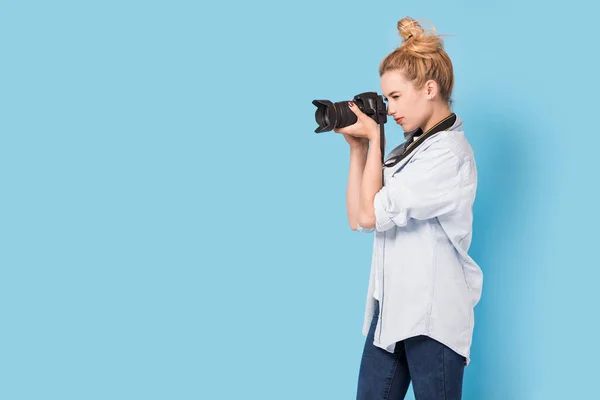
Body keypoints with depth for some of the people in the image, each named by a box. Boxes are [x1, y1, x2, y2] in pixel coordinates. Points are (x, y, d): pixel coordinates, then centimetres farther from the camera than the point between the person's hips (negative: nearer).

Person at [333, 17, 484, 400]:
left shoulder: (449, 152, -14)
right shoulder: (410, 147, 11)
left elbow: (372, 215, -16)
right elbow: (357, 218, 10)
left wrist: (374, 138, -5)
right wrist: (357, 148, 5)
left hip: (433, 318, -8)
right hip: (390, 308, 8)